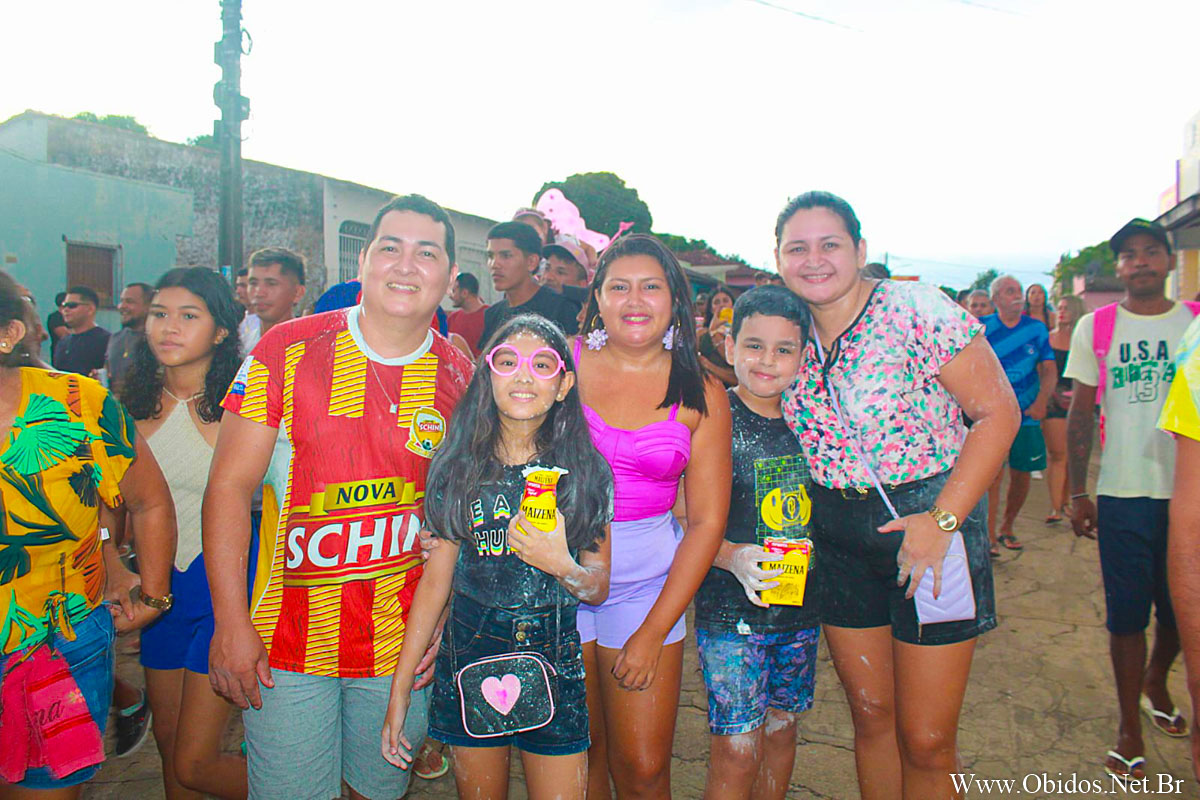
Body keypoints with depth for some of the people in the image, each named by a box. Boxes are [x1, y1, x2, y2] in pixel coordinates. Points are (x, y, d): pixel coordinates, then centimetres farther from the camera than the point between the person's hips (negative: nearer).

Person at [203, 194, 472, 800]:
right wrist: (231, 624, -10)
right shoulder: (288, 351, -9)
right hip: (286, 644, -1)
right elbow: (229, 485, -8)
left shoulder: (461, 379, -3)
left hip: (402, 646, 2)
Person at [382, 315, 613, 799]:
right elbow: (435, 579, 0)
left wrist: (563, 568, -23)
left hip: (557, 662, 0)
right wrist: (399, 692, 0)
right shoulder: (457, 467, -4)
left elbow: (600, 589, 0)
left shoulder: (585, 469, -5)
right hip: (470, 654, 1)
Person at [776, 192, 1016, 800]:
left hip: (930, 525, -4)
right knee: (870, 715, 16)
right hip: (836, 538, 5)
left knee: (926, 741, 4)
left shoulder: (917, 309, -13)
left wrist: (943, 520, -18)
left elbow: (998, 412, -13)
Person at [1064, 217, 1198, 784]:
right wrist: (1078, 494, -1)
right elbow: (1081, 413, 3)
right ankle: (1129, 726, 22)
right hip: (1123, 495, -1)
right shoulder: (1095, 328, 1)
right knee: (1126, 615, 5)